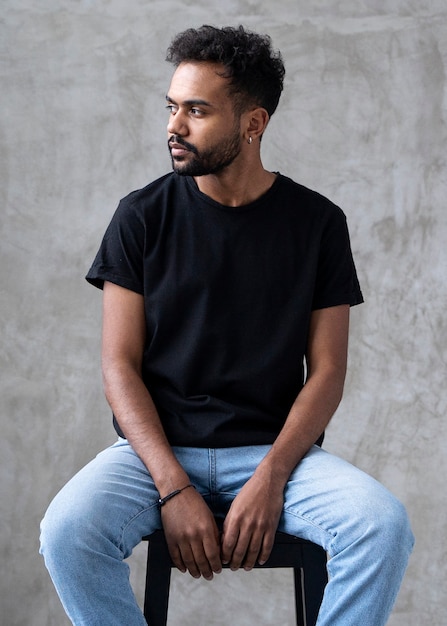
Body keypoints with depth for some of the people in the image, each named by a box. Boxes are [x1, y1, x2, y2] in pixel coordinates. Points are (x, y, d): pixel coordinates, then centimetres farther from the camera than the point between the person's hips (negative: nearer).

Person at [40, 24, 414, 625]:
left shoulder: (318, 222, 2)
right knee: (68, 530, -29)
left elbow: (327, 370, 1)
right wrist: (173, 487, -15)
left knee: (384, 526, -28)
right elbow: (120, 366, -2)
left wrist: (270, 477, -15)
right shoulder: (142, 216, 1)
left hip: (277, 448, 0)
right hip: (158, 446, 0)